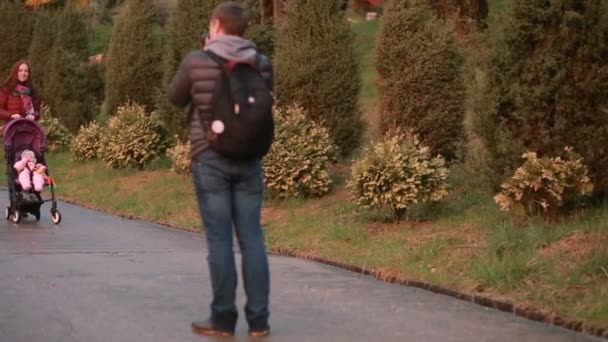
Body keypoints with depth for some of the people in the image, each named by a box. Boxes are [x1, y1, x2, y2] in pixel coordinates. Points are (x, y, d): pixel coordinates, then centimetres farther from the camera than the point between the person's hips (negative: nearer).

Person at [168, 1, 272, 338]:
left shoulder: (196, 61, -7)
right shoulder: (261, 63, 2)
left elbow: (176, 98, 10)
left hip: (210, 157, -3)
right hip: (249, 158, 3)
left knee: (219, 238, 1)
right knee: (252, 237, 6)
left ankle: (223, 318, 5)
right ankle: (258, 319, 8)